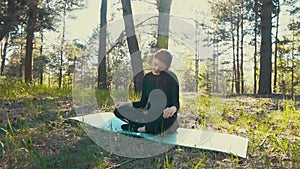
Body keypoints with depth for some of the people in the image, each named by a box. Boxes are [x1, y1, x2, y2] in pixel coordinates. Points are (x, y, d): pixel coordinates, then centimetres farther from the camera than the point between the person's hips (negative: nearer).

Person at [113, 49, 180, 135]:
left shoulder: (171, 78, -5)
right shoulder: (147, 77, 9)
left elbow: (175, 103, -6)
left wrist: (173, 109, -30)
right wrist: (126, 104, 3)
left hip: (165, 117, -4)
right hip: (149, 115, 5)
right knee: (118, 110, -11)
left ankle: (137, 128, -16)